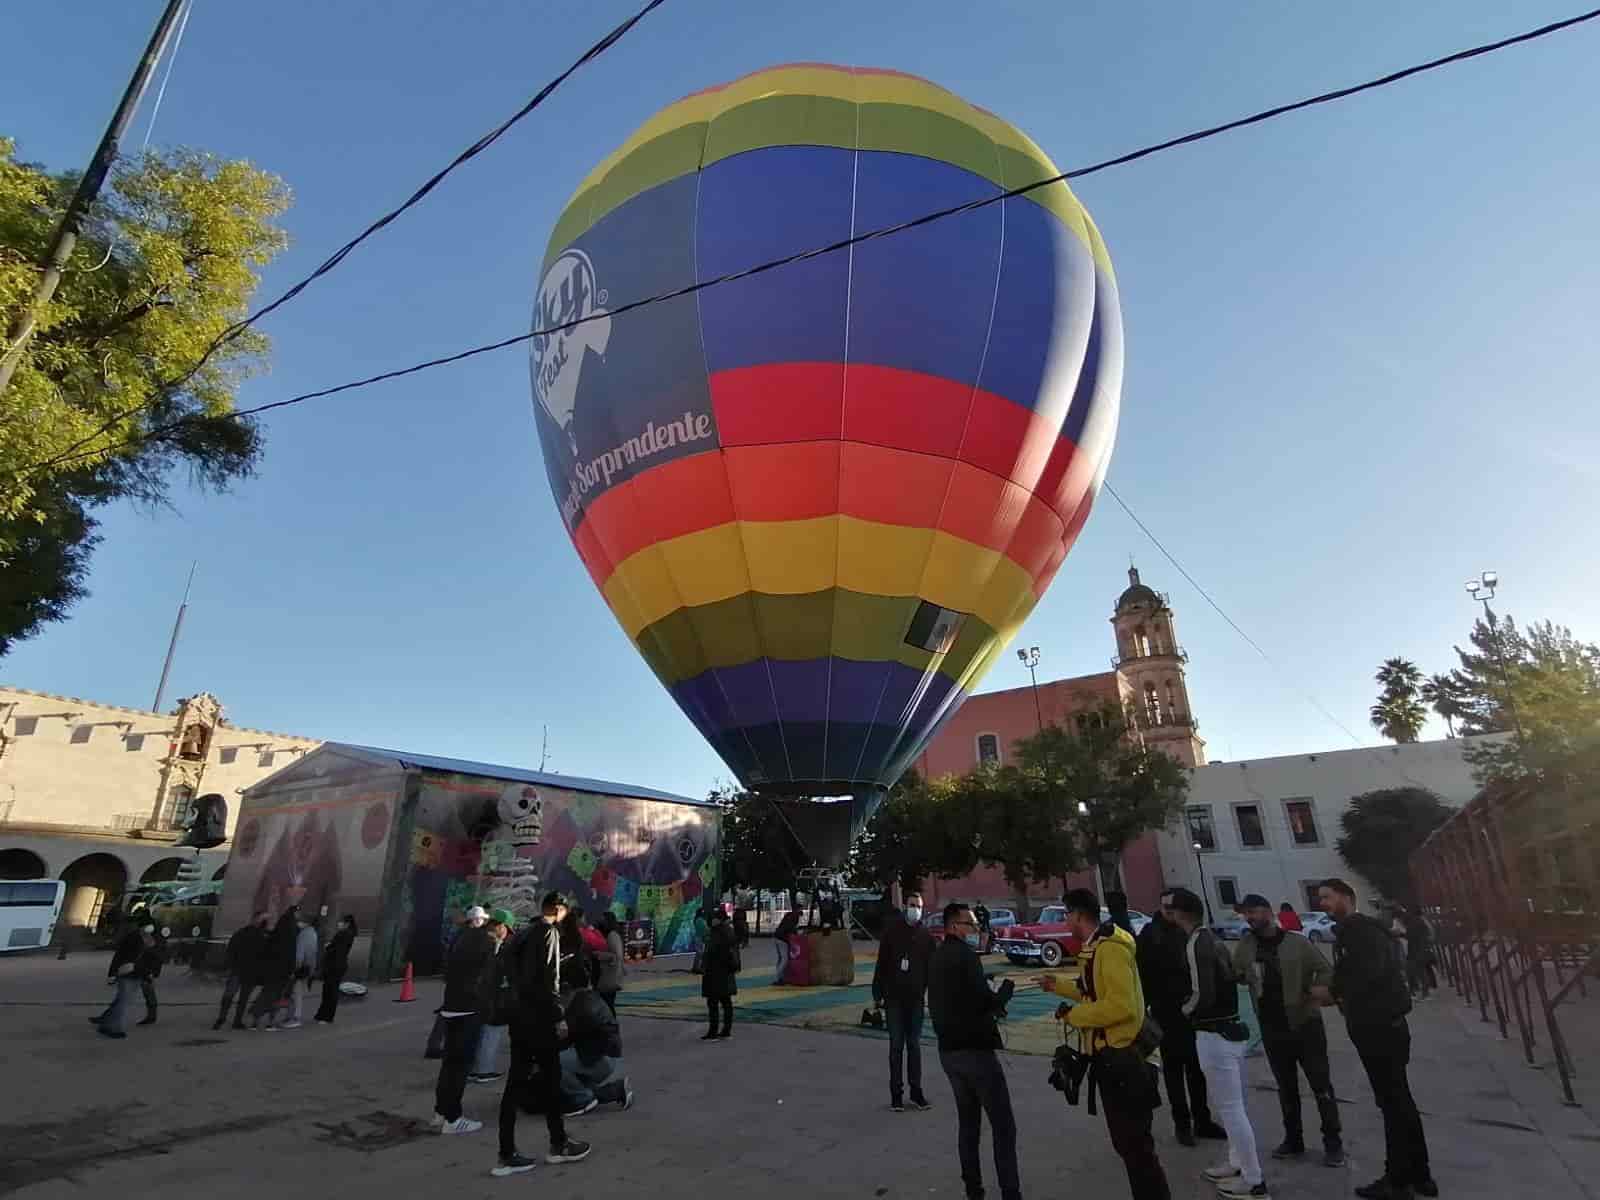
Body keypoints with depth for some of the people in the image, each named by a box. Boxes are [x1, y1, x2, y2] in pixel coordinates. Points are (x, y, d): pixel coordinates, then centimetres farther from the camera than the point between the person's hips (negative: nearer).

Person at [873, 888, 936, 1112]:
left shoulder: (926, 936, 3)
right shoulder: (891, 931, -2)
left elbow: (931, 968, 4)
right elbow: (881, 964, -1)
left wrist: (929, 993, -6)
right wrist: (878, 994, -4)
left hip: (916, 999, 1)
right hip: (894, 998, -1)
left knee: (914, 1045, 10)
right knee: (896, 1046, 5)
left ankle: (916, 1092, 20)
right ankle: (896, 1093, 14)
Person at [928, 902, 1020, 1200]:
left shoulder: (937, 957, 11)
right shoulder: (965, 955, -17)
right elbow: (987, 1003, -20)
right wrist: (1007, 988, -2)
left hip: (949, 1049, 8)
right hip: (974, 1049, -8)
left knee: (968, 1122, 17)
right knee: (1003, 1126, 0)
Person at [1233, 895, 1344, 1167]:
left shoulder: (1296, 942, -10)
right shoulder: (1245, 945, -1)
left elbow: (1325, 970, -8)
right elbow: (1232, 976, 1)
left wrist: (1312, 995, -20)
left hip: (1305, 1024, -3)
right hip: (1272, 1028, 4)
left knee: (1321, 1085, 4)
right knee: (1286, 1088, 15)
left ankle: (1333, 1143, 18)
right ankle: (1293, 1140, 28)